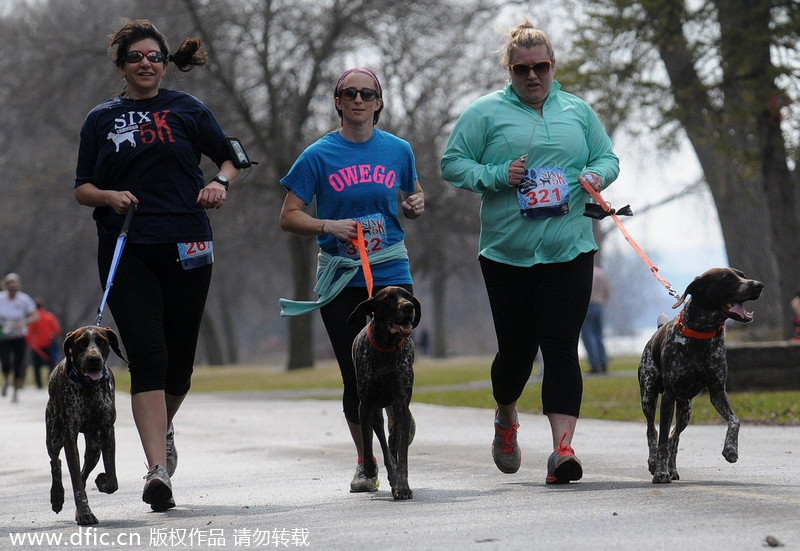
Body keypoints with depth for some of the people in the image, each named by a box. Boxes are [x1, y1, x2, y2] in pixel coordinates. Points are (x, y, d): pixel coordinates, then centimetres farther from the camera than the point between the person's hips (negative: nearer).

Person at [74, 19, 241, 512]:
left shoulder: (187, 110, 9)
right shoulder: (102, 119, 11)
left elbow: (230, 157, 14)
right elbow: (82, 188, 10)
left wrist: (220, 184, -7)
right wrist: (110, 196, -11)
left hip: (186, 247, 1)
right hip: (126, 250, -1)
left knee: (180, 356, 6)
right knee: (147, 355, -14)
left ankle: (164, 427, 39)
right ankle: (158, 468, -19)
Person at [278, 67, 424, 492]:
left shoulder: (398, 150, 7)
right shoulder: (319, 155, 0)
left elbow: (413, 192, 26)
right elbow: (289, 217, 0)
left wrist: (416, 205, 2)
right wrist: (330, 226, -17)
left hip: (391, 274, 1)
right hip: (340, 280, -1)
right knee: (355, 377, 2)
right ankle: (365, 461, 23)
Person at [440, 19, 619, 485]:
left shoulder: (578, 111, 12)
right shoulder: (485, 113, 3)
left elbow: (608, 158, 18)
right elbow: (453, 164, 2)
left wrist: (596, 176, -5)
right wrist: (497, 176, -13)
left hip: (568, 250, 1)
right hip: (507, 251, -1)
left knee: (561, 347, -10)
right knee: (516, 348, 7)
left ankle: (563, 448, -16)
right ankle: (506, 420, 38)